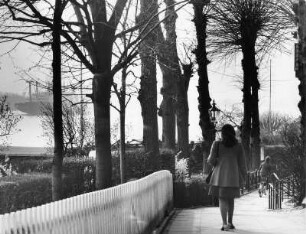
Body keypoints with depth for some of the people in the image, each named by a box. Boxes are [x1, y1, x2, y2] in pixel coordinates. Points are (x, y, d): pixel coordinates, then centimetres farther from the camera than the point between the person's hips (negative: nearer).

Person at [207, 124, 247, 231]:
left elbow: (211, 160, -4)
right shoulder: (238, 146, 3)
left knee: (222, 198, -1)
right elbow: (242, 163, 5)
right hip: (233, 175, 3)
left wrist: (211, 161, 20)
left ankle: (225, 224, -10)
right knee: (230, 198, 17)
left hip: (220, 174, -2)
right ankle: (230, 222, 19)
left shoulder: (217, 144, -4)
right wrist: (243, 177, 14)